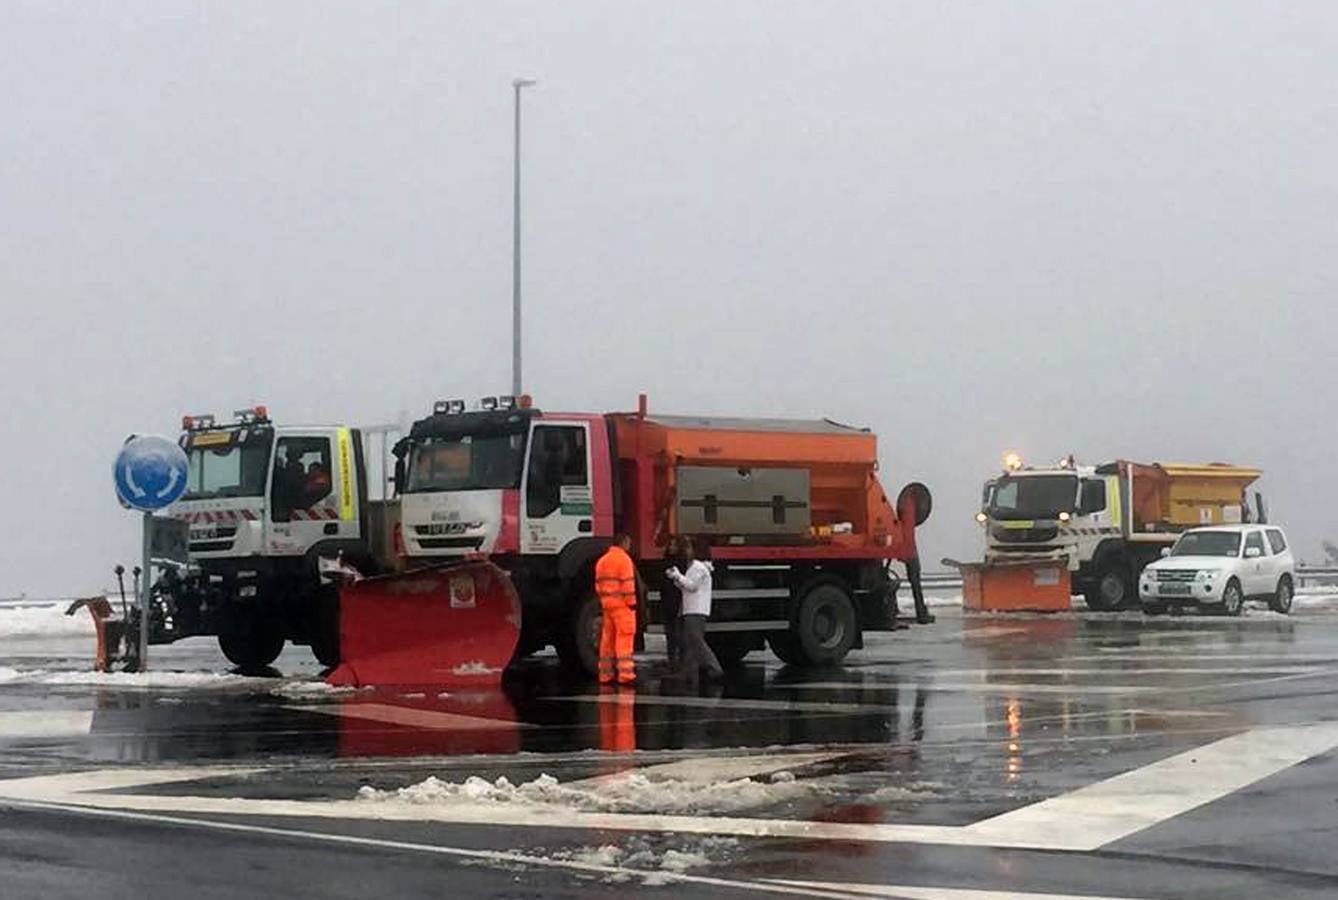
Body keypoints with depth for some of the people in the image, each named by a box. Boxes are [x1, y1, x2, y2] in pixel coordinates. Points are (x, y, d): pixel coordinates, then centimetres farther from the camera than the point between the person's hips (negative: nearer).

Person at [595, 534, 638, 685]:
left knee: (607, 638, 10)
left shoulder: (602, 560, 15)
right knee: (624, 638, -9)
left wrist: (602, 600, 18)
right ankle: (625, 674, -15)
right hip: (622, 603, -8)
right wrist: (631, 602, -12)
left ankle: (605, 674, 13)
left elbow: (598, 583, 16)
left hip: (607, 603, 8)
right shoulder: (624, 559, -10)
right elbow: (627, 583, -15)